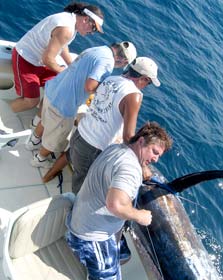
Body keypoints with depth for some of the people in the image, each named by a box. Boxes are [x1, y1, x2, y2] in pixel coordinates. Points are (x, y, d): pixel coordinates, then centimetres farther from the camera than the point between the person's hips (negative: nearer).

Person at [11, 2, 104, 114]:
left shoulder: (70, 19, 1)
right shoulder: (66, 29, -31)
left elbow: (63, 46, 17)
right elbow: (47, 58, -30)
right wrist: (61, 70, -10)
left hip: (39, 60, 10)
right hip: (25, 59, -10)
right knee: (32, 101, -11)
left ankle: (39, 119, 24)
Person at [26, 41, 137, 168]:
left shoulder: (96, 50, 6)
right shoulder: (107, 61, -22)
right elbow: (89, 86, -31)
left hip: (52, 90, 8)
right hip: (63, 105, -8)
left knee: (46, 121, 37)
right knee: (55, 139, 20)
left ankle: (34, 141, 60)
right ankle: (40, 159, 43)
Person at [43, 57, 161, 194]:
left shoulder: (110, 79, -1)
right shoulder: (134, 96, -22)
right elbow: (128, 137, -27)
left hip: (80, 134, 9)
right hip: (92, 150, -8)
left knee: (70, 155, 39)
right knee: (81, 185, 15)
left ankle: (49, 175, 64)